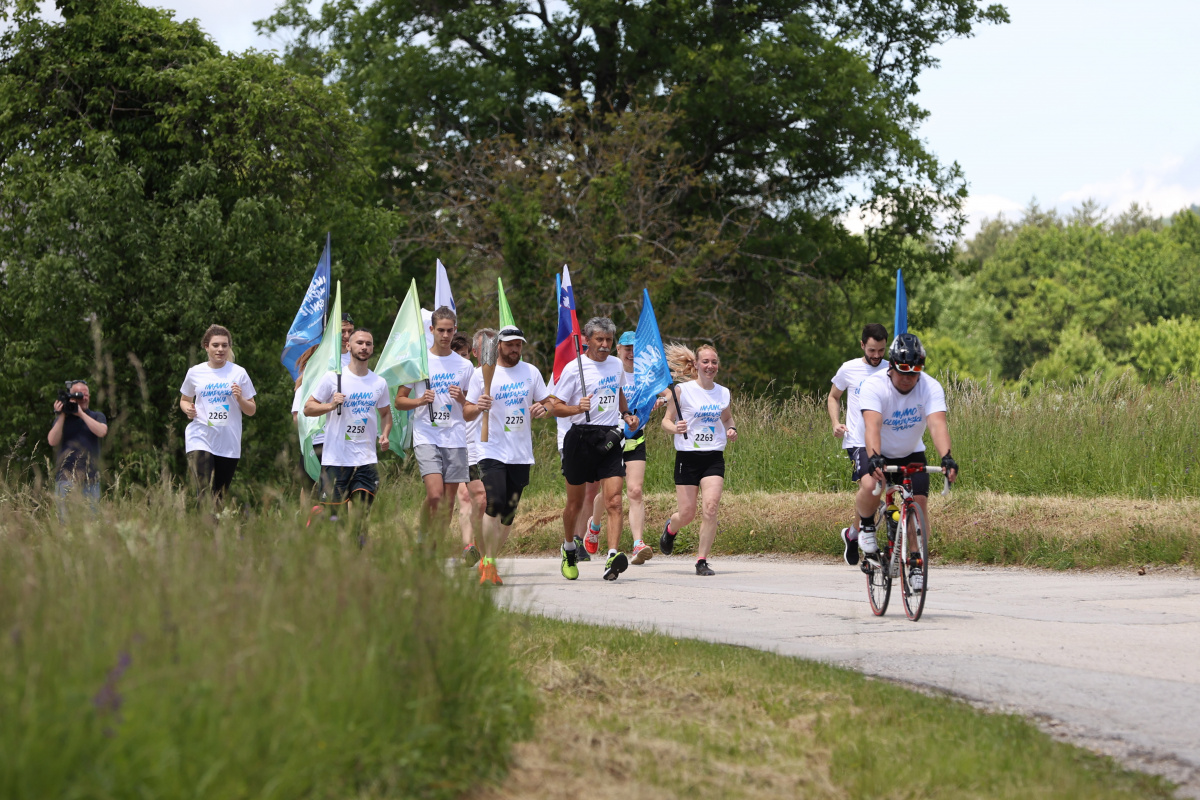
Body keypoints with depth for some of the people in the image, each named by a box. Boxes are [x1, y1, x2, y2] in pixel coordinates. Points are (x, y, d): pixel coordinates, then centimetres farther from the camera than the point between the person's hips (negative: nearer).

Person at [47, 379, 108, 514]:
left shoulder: (97, 416, 15)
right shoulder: (62, 418, 13)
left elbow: (102, 432, -7)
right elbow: (52, 441, 0)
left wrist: (81, 413, -9)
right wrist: (61, 417, -7)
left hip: (91, 479, 1)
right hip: (66, 476, -1)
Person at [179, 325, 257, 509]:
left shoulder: (238, 373, 5)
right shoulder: (195, 373, 6)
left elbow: (251, 411, 9)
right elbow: (184, 400, 21)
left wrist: (240, 399, -12)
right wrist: (187, 409, -1)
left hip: (229, 443, 1)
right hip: (200, 438, -1)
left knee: (220, 495, 5)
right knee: (204, 494, -17)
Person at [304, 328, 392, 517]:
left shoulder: (379, 383, 10)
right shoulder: (333, 378, -2)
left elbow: (385, 413, 24)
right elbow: (307, 408, 0)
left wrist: (385, 434, 4)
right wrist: (331, 405, -18)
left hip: (366, 459, 3)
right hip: (335, 458, -3)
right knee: (332, 512, -5)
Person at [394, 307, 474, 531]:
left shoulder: (465, 366, 10)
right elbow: (399, 401, 6)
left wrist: (461, 399, -6)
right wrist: (420, 401, -13)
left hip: (455, 439, 3)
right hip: (426, 438, -3)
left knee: (449, 501, 3)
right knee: (435, 494, -19)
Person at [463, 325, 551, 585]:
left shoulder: (531, 372, 10)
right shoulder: (482, 374, 1)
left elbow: (546, 402, 17)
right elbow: (466, 414, 2)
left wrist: (542, 409, -6)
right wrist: (478, 407, -20)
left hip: (521, 454, 4)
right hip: (492, 451, -4)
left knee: (509, 512, 5)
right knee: (494, 503, -20)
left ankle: (490, 563, 19)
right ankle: (488, 562, -11)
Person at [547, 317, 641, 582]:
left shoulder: (616, 365, 11)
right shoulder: (574, 369, -5)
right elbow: (554, 406, -5)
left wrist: (626, 415, 16)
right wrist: (577, 408, -23)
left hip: (610, 439, 3)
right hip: (581, 438, -3)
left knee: (614, 501, -13)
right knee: (575, 502, 10)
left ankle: (613, 557, -23)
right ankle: (569, 546, 36)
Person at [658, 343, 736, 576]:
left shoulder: (723, 393, 9)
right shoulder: (683, 390, -3)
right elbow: (666, 420, -2)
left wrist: (731, 429, 5)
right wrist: (675, 428, -24)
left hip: (714, 458, 3)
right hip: (688, 457, -3)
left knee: (710, 508, -15)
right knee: (687, 514, -1)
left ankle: (702, 561, -7)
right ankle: (670, 529, 37)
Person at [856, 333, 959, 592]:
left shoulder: (931, 388, -21)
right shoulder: (873, 386, -26)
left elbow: (937, 424, -35)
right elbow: (872, 425, -41)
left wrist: (946, 457, -53)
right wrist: (874, 458, -59)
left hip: (911, 454, 2)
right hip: (879, 454, -2)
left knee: (919, 503, -15)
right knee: (870, 486, -32)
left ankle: (916, 563, 3)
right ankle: (866, 525, 0)